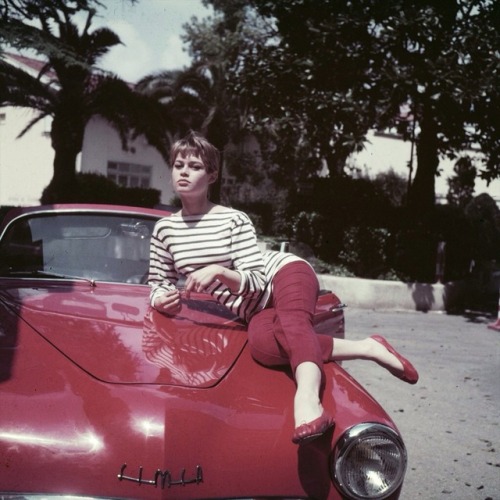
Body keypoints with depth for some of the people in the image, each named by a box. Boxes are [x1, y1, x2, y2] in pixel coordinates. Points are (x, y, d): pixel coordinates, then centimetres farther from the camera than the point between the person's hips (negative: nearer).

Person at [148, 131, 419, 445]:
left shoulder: (235, 220, -9)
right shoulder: (164, 229, 3)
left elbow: (255, 282, -12)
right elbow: (158, 285, 10)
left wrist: (219, 272, -30)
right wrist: (162, 300, -14)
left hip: (286, 273, -2)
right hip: (258, 310, 3)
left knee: (293, 320, -40)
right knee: (263, 344, -35)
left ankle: (308, 398, -69)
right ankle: (367, 349, -31)